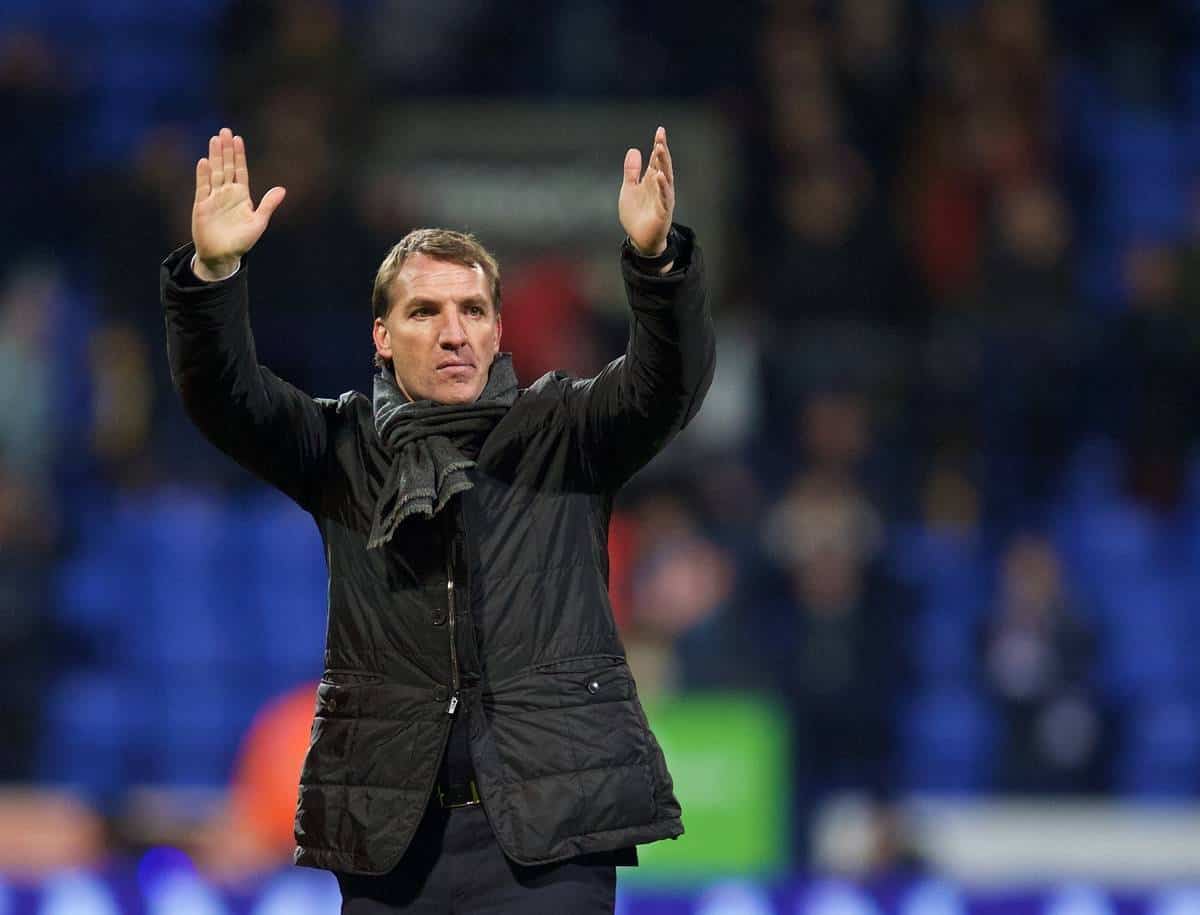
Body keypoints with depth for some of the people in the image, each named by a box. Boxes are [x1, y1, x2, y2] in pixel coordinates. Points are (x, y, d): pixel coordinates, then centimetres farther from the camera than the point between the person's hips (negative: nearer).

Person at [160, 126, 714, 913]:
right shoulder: (343, 450, 9)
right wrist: (213, 275, -25)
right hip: (391, 825, 2)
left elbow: (669, 379, -10)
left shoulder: (565, 434, 6)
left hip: (549, 820, -1)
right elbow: (225, 397, -6)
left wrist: (655, 257, -30)